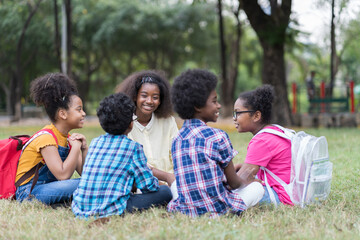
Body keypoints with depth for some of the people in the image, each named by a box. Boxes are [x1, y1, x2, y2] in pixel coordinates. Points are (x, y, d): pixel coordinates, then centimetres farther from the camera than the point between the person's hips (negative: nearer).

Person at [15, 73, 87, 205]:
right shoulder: (46, 138, -16)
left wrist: (84, 149, -9)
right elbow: (63, 175, -27)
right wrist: (76, 146, -19)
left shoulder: (68, 138, 10)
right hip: (29, 192, -9)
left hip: (49, 187, 9)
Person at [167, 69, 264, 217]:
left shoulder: (176, 140, 6)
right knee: (258, 186, 18)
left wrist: (233, 168, 29)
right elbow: (234, 183, -3)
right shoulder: (217, 136, -12)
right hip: (218, 210, -4)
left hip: (184, 210, 4)